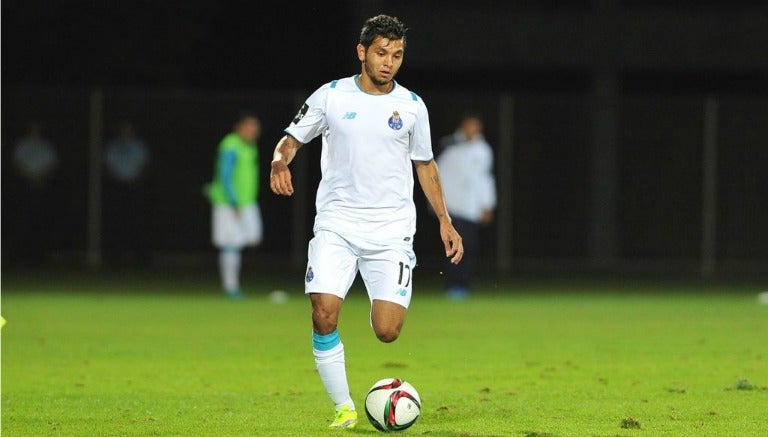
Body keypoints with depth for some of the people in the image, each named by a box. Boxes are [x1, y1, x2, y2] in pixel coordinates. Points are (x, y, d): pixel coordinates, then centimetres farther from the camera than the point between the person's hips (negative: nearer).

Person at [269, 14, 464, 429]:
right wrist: (280, 162, -16)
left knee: (386, 332, -11)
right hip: (336, 225, -1)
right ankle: (344, 408, -2)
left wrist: (444, 220, 10)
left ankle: (382, 305, 28)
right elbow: (292, 138, 8)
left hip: (392, 229, 1)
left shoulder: (411, 106, 6)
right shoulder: (331, 96, 1)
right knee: (324, 315, -17)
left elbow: (424, 164, 17)